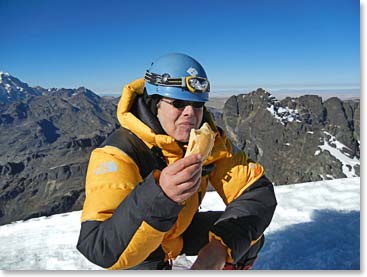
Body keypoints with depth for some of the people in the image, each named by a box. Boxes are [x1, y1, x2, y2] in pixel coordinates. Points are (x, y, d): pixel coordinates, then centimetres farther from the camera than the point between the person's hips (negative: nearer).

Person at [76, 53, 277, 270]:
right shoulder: (119, 154, -32)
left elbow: (258, 191, -19)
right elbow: (100, 250, -40)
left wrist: (222, 245, -34)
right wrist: (159, 195, -56)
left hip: (182, 229, 3)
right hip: (135, 249, -3)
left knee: (249, 237, -10)